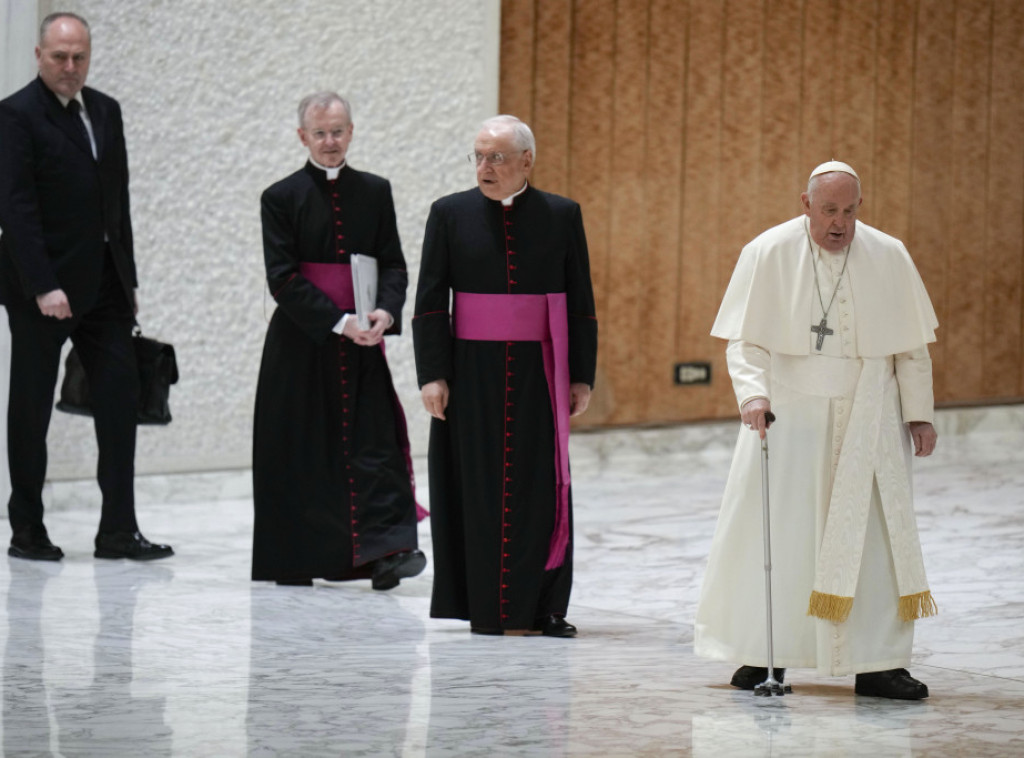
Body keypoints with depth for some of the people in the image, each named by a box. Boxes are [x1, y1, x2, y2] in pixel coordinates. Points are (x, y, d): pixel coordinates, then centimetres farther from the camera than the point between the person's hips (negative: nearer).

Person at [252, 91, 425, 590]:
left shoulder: (375, 192, 9)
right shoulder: (281, 198, -1)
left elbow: (392, 264, 7)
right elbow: (284, 278, -8)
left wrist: (385, 312, -14)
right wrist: (338, 322, -17)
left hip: (361, 345, 2)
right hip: (302, 343, -2)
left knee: (375, 444, -8)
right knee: (299, 452, 3)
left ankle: (386, 550, -16)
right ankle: (293, 560, 14)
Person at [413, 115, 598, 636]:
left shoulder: (561, 216, 3)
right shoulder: (450, 214, 1)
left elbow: (580, 302, 5)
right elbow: (429, 302, 0)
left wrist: (582, 376, 1)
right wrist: (432, 375, -7)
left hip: (538, 373, 1)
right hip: (472, 373, -1)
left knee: (540, 489, 2)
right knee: (478, 490, 2)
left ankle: (541, 608, 10)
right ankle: (486, 608, 8)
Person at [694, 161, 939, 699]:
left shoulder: (889, 257, 1)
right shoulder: (768, 255, -4)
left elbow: (911, 344, 8)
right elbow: (746, 338, -6)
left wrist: (919, 412, 4)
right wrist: (753, 391, -23)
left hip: (868, 420, 1)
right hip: (789, 414, -1)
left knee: (877, 536, -3)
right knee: (775, 532, -1)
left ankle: (877, 664, 0)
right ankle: (766, 653, 11)